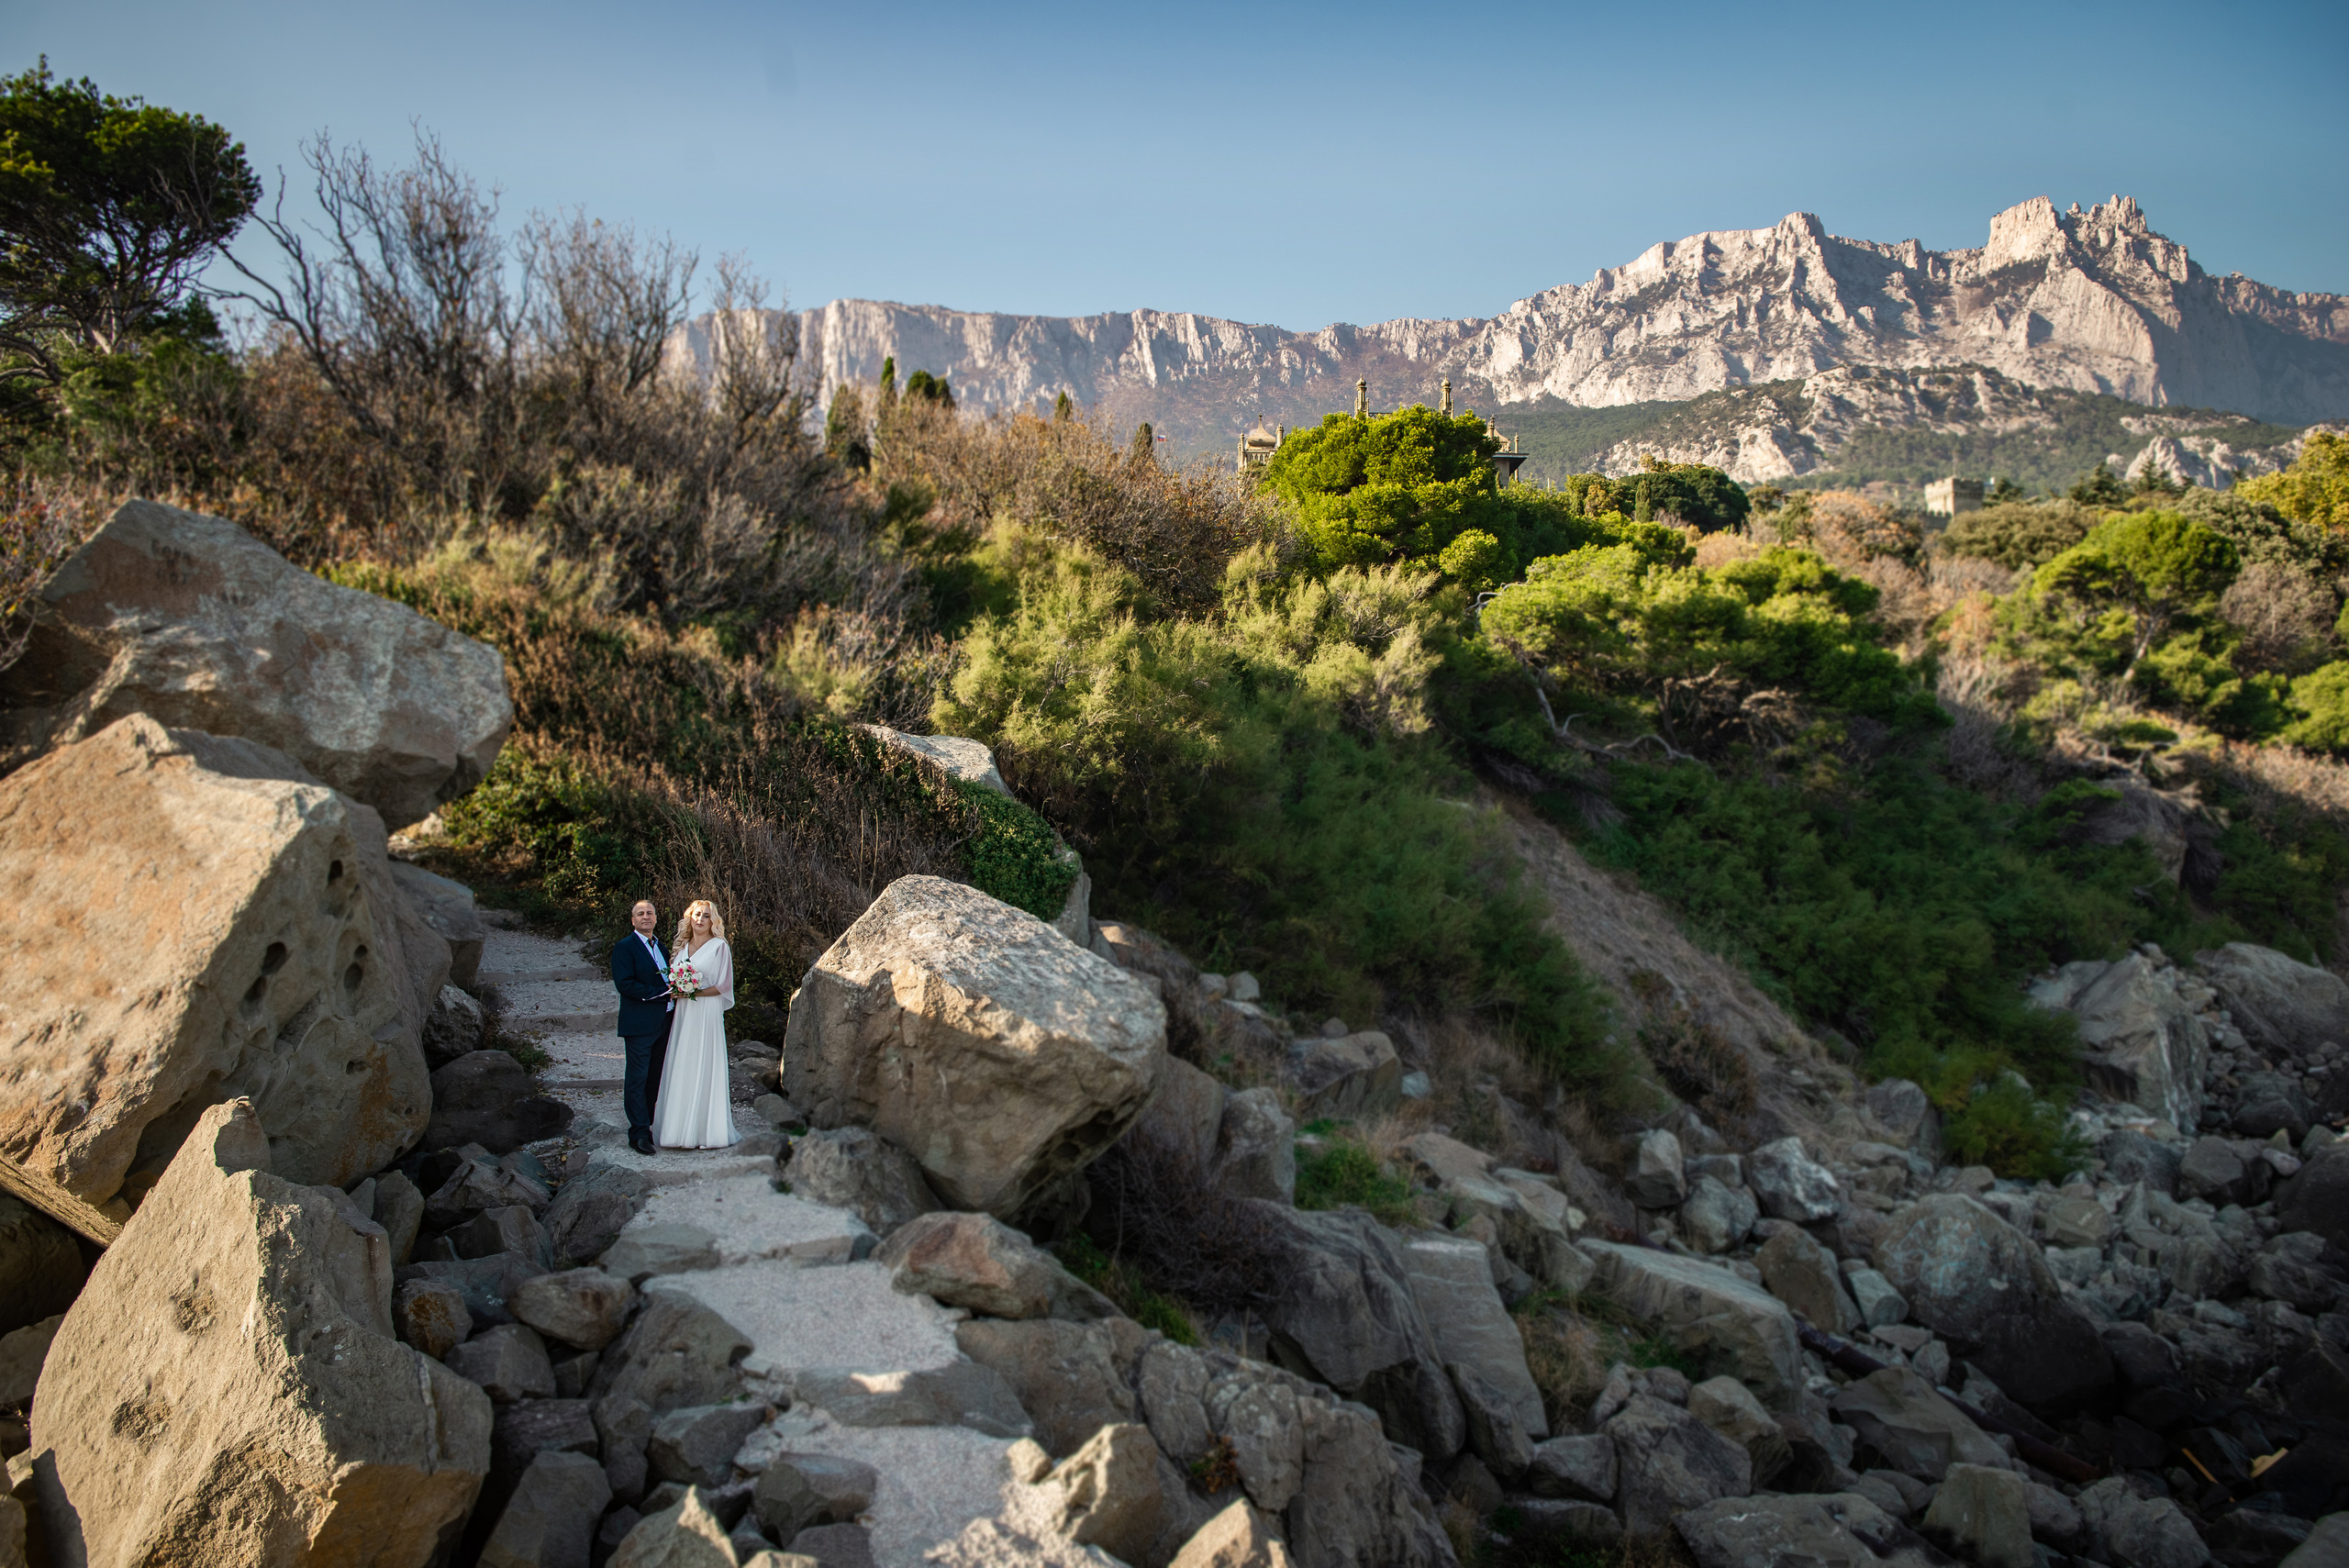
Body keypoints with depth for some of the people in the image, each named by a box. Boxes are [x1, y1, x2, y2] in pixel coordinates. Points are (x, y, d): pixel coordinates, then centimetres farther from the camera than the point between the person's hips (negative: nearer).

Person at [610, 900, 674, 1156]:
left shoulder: (660, 948, 18)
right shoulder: (624, 947, -7)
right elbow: (625, 984, -17)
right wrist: (662, 993, -18)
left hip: (661, 1024, 8)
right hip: (639, 1025, -8)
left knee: (653, 1080, 11)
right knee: (637, 1079, -5)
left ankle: (646, 1128, 18)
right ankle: (639, 1134, -2)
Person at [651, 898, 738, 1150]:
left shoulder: (719, 947, -2)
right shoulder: (682, 947, 15)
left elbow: (724, 985, -5)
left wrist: (695, 993, -14)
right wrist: (676, 991, 0)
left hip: (707, 1014, -5)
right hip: (683, 1015, 6)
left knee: (704, 1069, -6)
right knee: (681, 1070, 2)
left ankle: (706, 1131, -1)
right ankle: (681, 1128, 6)